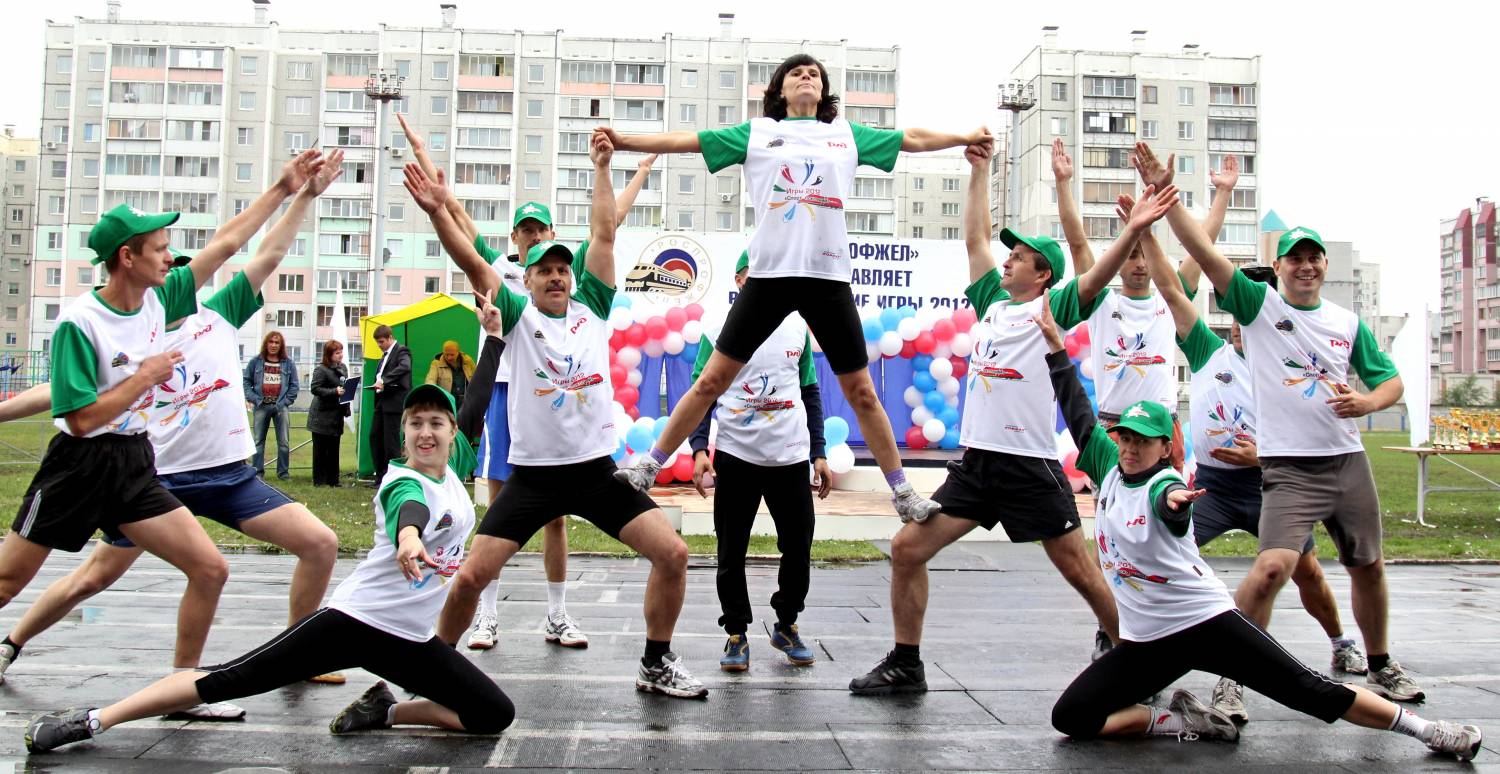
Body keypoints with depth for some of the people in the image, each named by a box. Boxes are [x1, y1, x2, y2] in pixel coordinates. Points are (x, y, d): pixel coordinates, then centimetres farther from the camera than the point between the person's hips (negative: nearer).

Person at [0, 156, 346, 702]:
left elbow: (268, 256, -1)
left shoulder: (218, 315, 3)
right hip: (159, 477, -1)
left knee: (320, 544, -10)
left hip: (232, 476, 2)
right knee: (94, 578, 9)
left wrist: (306, 194, -5)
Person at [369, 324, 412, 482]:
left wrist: (384, 381, -32)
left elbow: (405, 367, -28)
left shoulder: (401, 351, -8)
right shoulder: (385, 354, 19)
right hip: (381, 401, 9)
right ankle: (380, 475, 18)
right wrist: (377, 384, 3)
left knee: (391, 439, -5)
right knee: (375, 436, 10)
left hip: (394, 401, -9)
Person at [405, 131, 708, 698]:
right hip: (533, 474, -2)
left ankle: (657, 664, 12)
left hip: (597, 470, 2)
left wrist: (601, 168, 5)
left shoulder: (592, 308, 8)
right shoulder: (517, 316, 3)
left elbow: (604, 236, 5)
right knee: (470, 576, -9)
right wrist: (438, 212, -22)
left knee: (673, 553, -8)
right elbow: (471, 259, -9)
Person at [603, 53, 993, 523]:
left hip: (828, 276, 1)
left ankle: (902, 492, 17)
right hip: (769, 273, -1)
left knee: (860, 391, 5)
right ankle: (648, 468, 12)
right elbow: (684, 140, 7)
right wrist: (622, 141, -1)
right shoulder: (757, 133, 11)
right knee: (713, 378, 0)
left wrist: (965, 138, 13)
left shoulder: (848, 135, 15)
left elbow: (911, 139, 21)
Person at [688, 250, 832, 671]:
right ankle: (736, 634, 19)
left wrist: (820, 454, 10)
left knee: (798, 548, 8)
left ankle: (786, 625, 28)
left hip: (792, 456, 2)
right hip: (735, 457, -2)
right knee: (731, 552, 5)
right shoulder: (718, 332, 0)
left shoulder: (797, 328, 8)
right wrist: (699, 449, -13)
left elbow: (810, 393, 14)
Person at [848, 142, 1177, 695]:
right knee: (907, 549, -1)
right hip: (975, 462, 6)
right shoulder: (992, 302, 15)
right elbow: (975, 236, 20)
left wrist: (1132, 231, -32)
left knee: (1079, 570, 2)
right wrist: (980, 170, 22)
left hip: (1030, 465, -6)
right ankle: (905, 665, 11)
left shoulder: (1051, 309, 0)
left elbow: (1093, 281, -17)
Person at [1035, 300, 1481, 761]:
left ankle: (1424, 729, 13)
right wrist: (1054, 342, 13)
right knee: (1069, 716, -7)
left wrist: (1173, 501, -64)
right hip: (1147, 644, 6)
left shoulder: (1164, 484, -13)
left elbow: (1169, 499, -39)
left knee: (1310, 691, -7)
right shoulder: (1111, 469, 5)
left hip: (1206, 620, -6)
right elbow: (1079, 416, 12)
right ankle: (1179, 722, 4)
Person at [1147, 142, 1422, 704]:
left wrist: (1369, 401, -5)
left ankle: (1381, 665, 38)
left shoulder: (1348, 322, 10)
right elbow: (1201, 250, -11)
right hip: (1288, 466, -5)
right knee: (1274, 566, -22)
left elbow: (1390, 379, 19)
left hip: (1348, 460, 5)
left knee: (1367, 567, 16)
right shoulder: (1258, 304, -2)